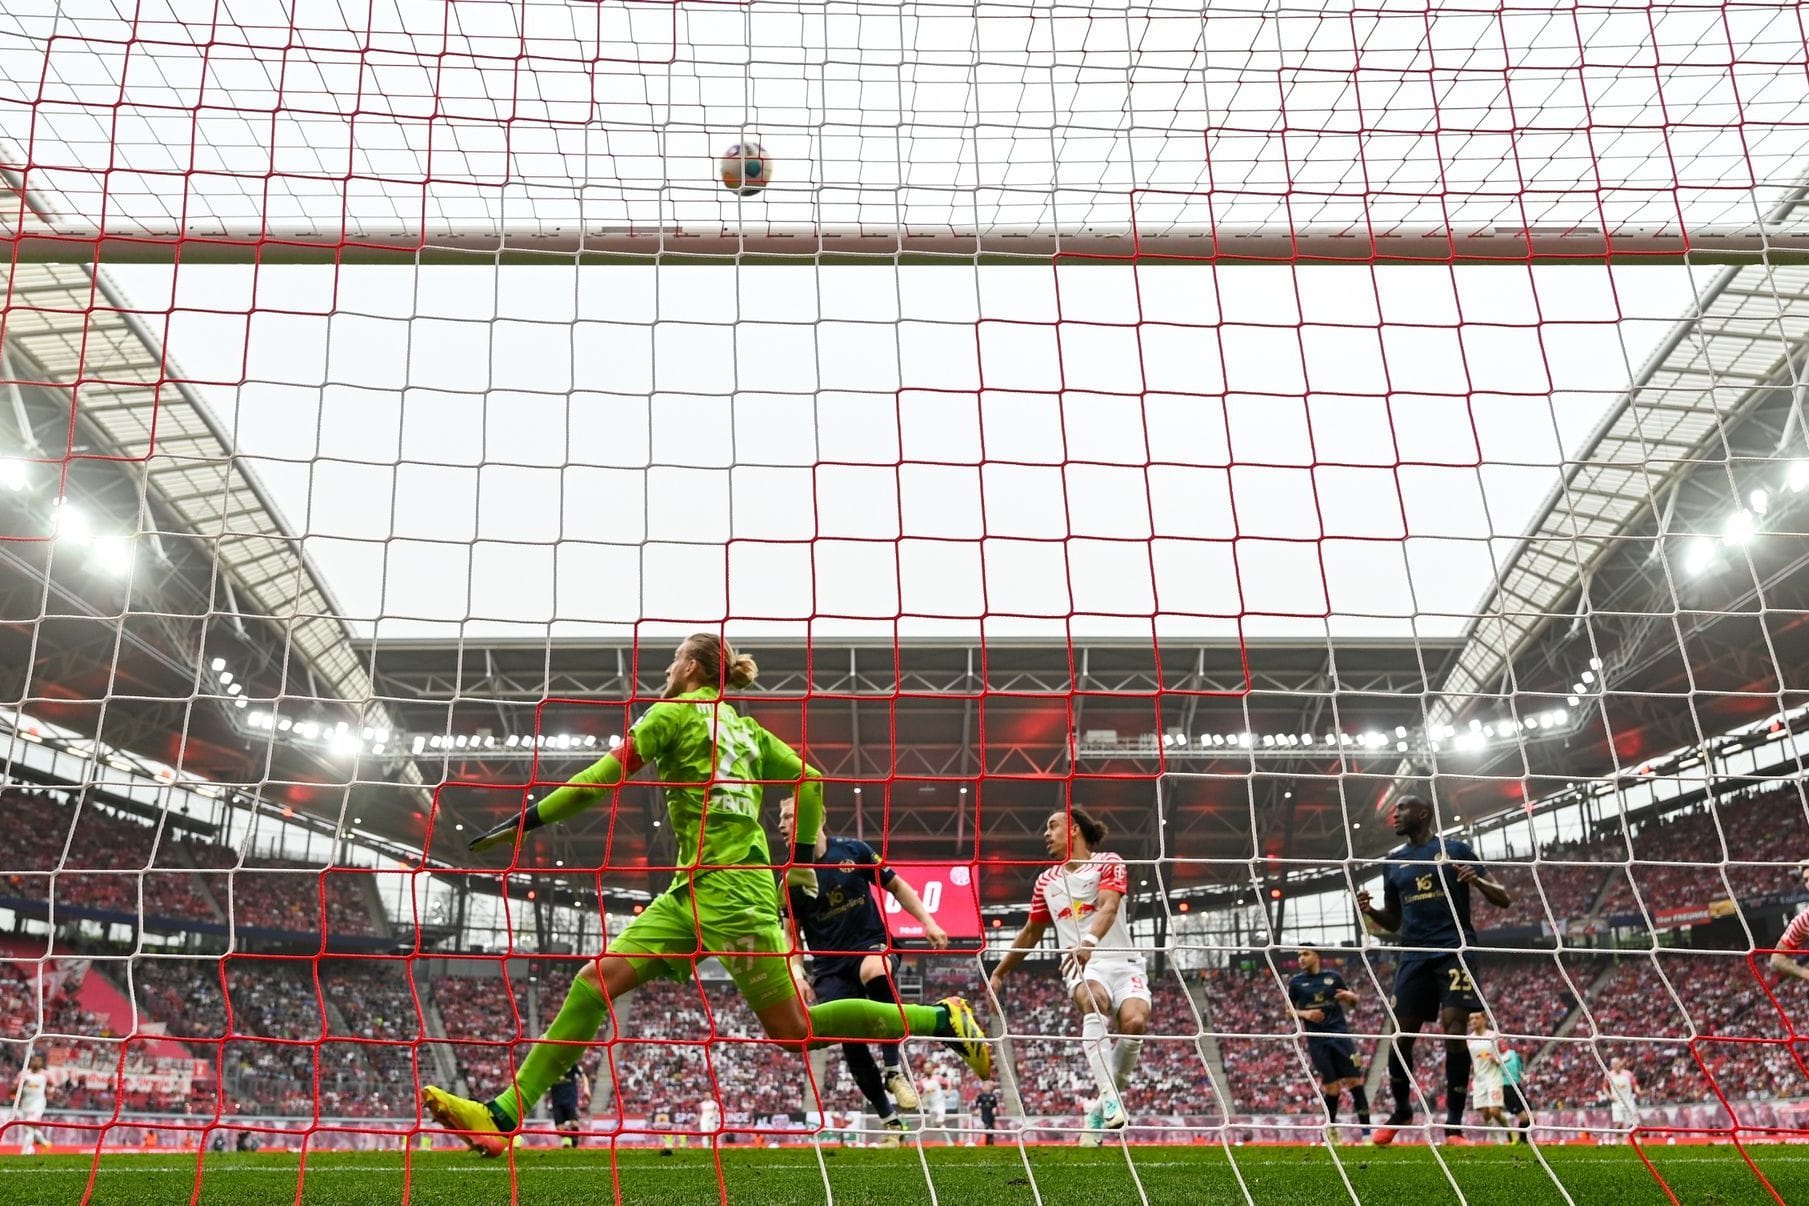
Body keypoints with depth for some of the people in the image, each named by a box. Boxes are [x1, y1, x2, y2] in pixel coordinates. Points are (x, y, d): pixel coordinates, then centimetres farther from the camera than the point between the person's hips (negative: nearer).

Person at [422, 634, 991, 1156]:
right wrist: (802, 858, 21)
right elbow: (810, 780, 18)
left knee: (793, 1030, -5)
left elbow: (602, 779, -7)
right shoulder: (746, 726, 19)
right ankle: (503, 1116, -3)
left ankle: (942, 1018, 3)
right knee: (595, 980, 0)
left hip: (729, 889, -9)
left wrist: (526, 820, 0)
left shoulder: (675, 711, -3)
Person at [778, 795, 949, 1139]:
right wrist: (798, 975, -6)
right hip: (830, 967, 3)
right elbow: (792, 933, 9)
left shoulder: (854, 851, -4)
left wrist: (928, 922, -3)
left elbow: (896, 885, 7)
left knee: (874, 971, -38)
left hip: (872, 946, -3)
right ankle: (890, 1121, 11)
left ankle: (894, 1071, -25)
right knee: (851, 1043, -10)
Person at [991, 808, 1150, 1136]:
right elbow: (1031, 933, 29)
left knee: (1134, 1022, -30)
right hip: (1082, 968, 2)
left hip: (1122, 963, -2)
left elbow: (1108, 907, -18)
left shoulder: (1109, 863, 2)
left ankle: (1106, 1103, -5)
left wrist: (1089, 941, -39)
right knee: (1095, 1000, -35)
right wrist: (999, 972, 31)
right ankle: (1110, 1097, -44)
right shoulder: (1047, 881, 17)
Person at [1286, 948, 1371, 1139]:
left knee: (1355, 1081, -6)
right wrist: (1304, 1013, -12)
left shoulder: (1333, 977, 6)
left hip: (1340, 1033, 1)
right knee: (1332, 1088, -1)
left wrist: (1350, 996, -8)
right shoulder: (1295, 981, 4)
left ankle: (1366, 1131, -2)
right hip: (1317, 1039, -1)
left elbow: (1353, 999, 15)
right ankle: (1331, 1130, 16)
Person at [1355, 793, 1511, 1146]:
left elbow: (1504, 900, 2)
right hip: (1415, 954, 4)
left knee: (1454, 1029, -12)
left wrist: (1478, 882, -19)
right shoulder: (1393, 860, 14)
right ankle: (1400, 1111, 22)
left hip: (1454, 950, -4)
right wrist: (1370, 911, -2)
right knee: (1402, 1035, 1)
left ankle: (1453, 1123, -3)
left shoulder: (1456, 849, 2)